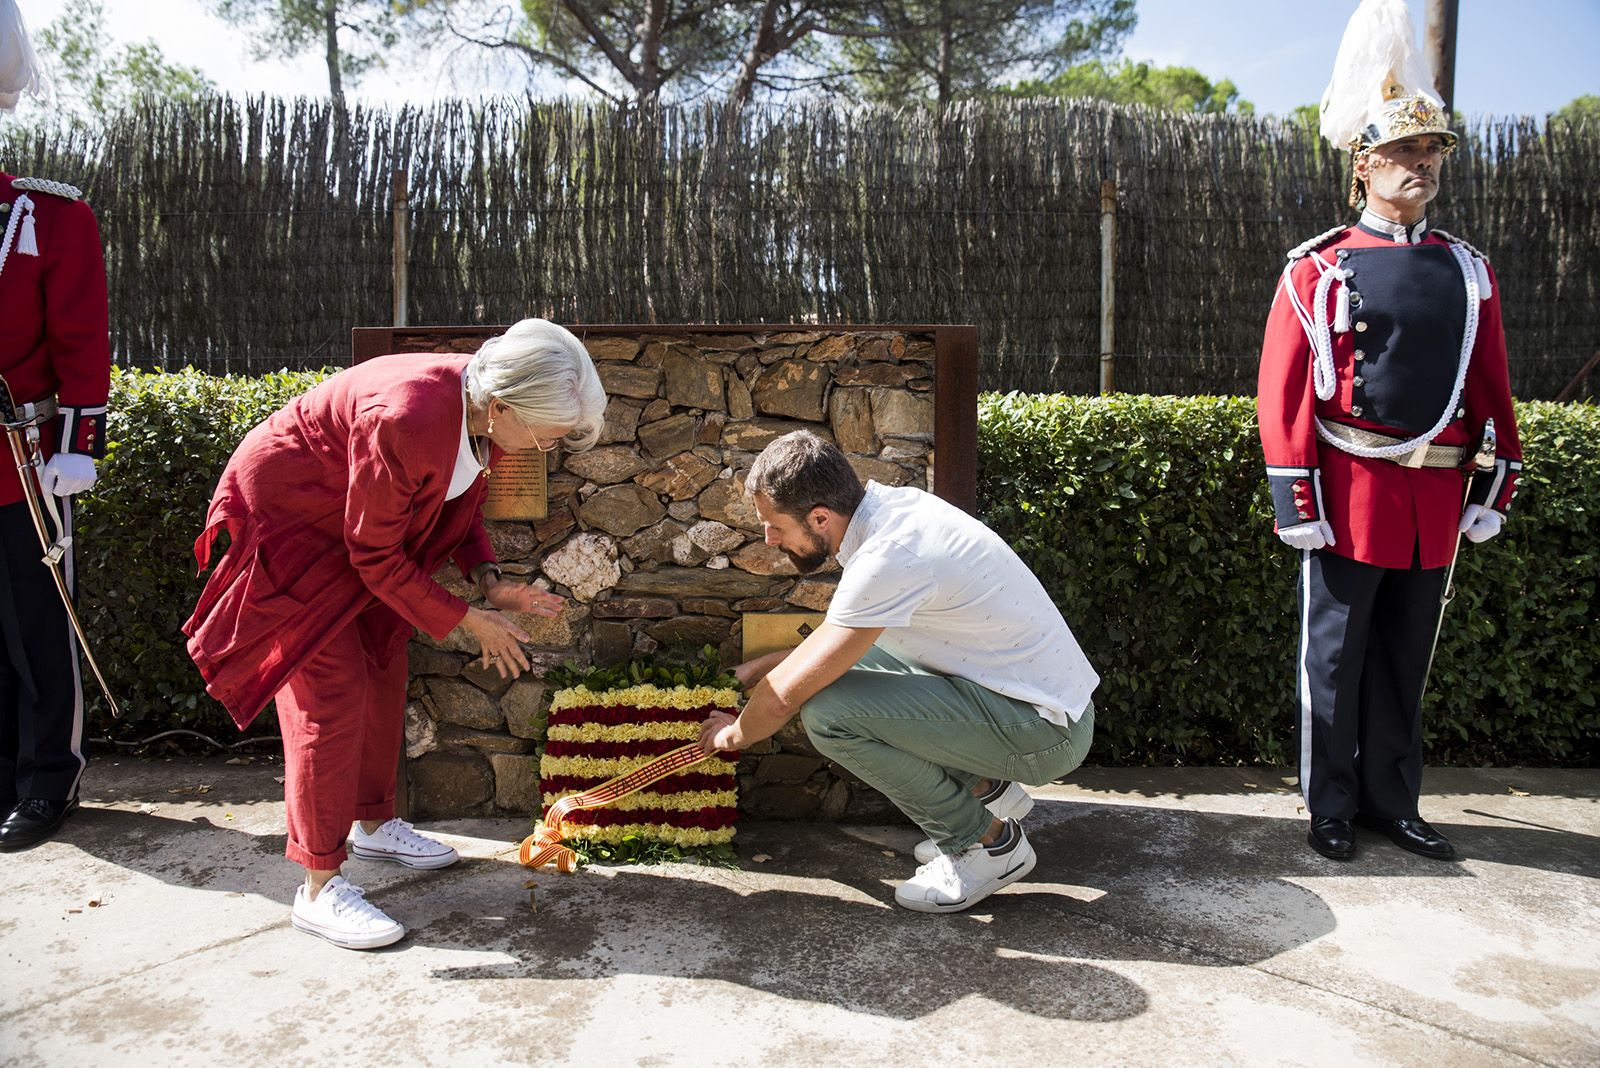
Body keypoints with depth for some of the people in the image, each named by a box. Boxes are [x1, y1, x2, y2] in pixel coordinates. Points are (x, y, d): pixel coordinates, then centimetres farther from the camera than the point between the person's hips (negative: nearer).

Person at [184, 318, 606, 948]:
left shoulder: (485, 416, -13)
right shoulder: (405, 421, -38)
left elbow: (459, 501, 5)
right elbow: (375, 556, -27)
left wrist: (488, 580, -10)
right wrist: (466, 622, -21)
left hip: (361, 520, 9)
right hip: (286, 513, -9)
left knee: (384, 670, 13)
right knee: (333, 689, -12)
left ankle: (374, 824, 32)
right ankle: (319, 888, -3)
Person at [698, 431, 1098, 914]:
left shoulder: (889, 557, -27)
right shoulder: (891, 503, 1)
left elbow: (786, 696, -20)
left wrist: (734, 734, 0)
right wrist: (758, 668, 18)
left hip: (1045, 730, -9)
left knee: (827, 712, -21)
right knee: (844, 657, 14)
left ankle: (989, 842, -2)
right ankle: (987, 788, 16)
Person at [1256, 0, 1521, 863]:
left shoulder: (1468, 272, 11)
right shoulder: (1318, 270, -3)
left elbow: (1491, 390, 14)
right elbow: (1282, 390, -7)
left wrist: (1495, 486, 9)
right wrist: (1294, 498, -12)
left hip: (1436, 496, 5)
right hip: (1351, 491, -4)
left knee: (1405, 658, 13)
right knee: (1335, 654, 5)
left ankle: (1391, 802, 27)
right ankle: (1331, 808, 19)